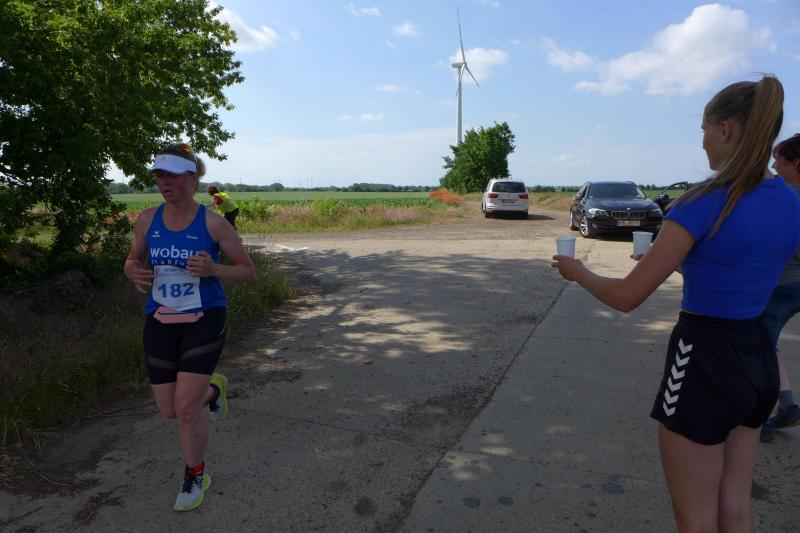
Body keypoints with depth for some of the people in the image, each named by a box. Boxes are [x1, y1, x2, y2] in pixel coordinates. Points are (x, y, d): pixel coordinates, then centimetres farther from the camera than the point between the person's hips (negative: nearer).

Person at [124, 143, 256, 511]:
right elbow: (132, 261, 16)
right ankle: (212, 389, 45)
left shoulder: (213, 223, -11)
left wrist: (213, 269, -25)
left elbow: (248, 272, -5)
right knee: (169, 409, 10)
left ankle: (195, 477, 22)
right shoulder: (147, 220, 0)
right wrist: (135, 274, -9)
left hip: (204, 321, -4)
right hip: (160, 322, 4)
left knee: (186, 407, -7)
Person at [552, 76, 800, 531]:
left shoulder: (705, 203, -21)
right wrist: (674, 258, 20)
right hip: (758, 359, 8)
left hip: (706, 362, -8)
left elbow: (627, 297, -18)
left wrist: (577, 271, -1)